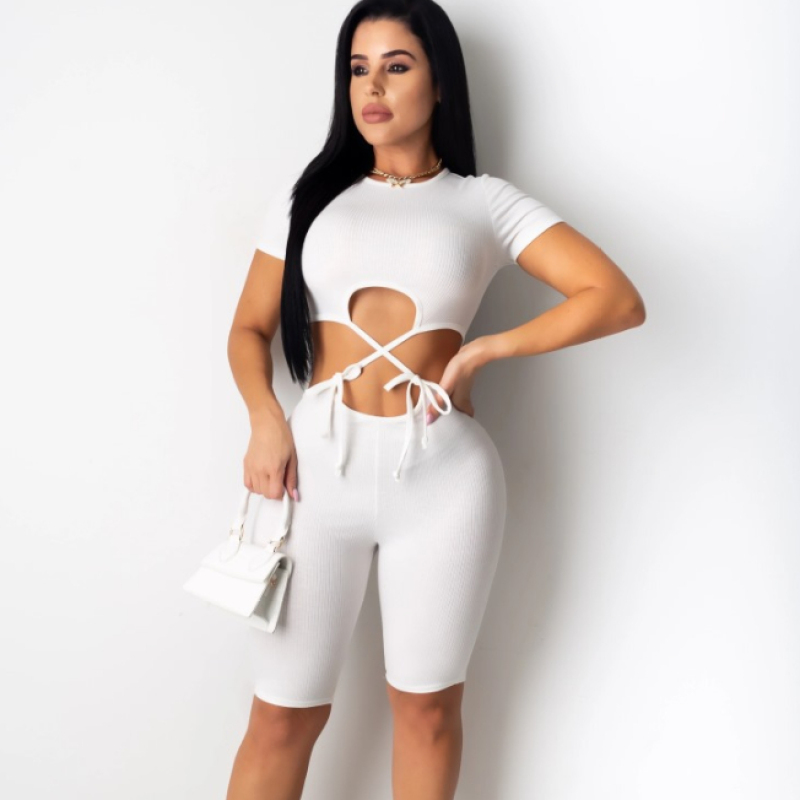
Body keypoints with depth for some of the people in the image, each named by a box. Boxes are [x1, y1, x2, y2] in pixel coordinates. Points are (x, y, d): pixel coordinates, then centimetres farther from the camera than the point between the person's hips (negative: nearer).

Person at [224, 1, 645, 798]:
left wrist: (482, 351, -8)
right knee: (284, 714, 6)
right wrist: (265, 420, -7)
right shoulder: (308, 191, 12)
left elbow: (618, 300, -3)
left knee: (426, 705, 10)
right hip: (318, 464, 1)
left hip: (442, 472, -1)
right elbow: (250, 328, 12)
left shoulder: (485, 200, 5)